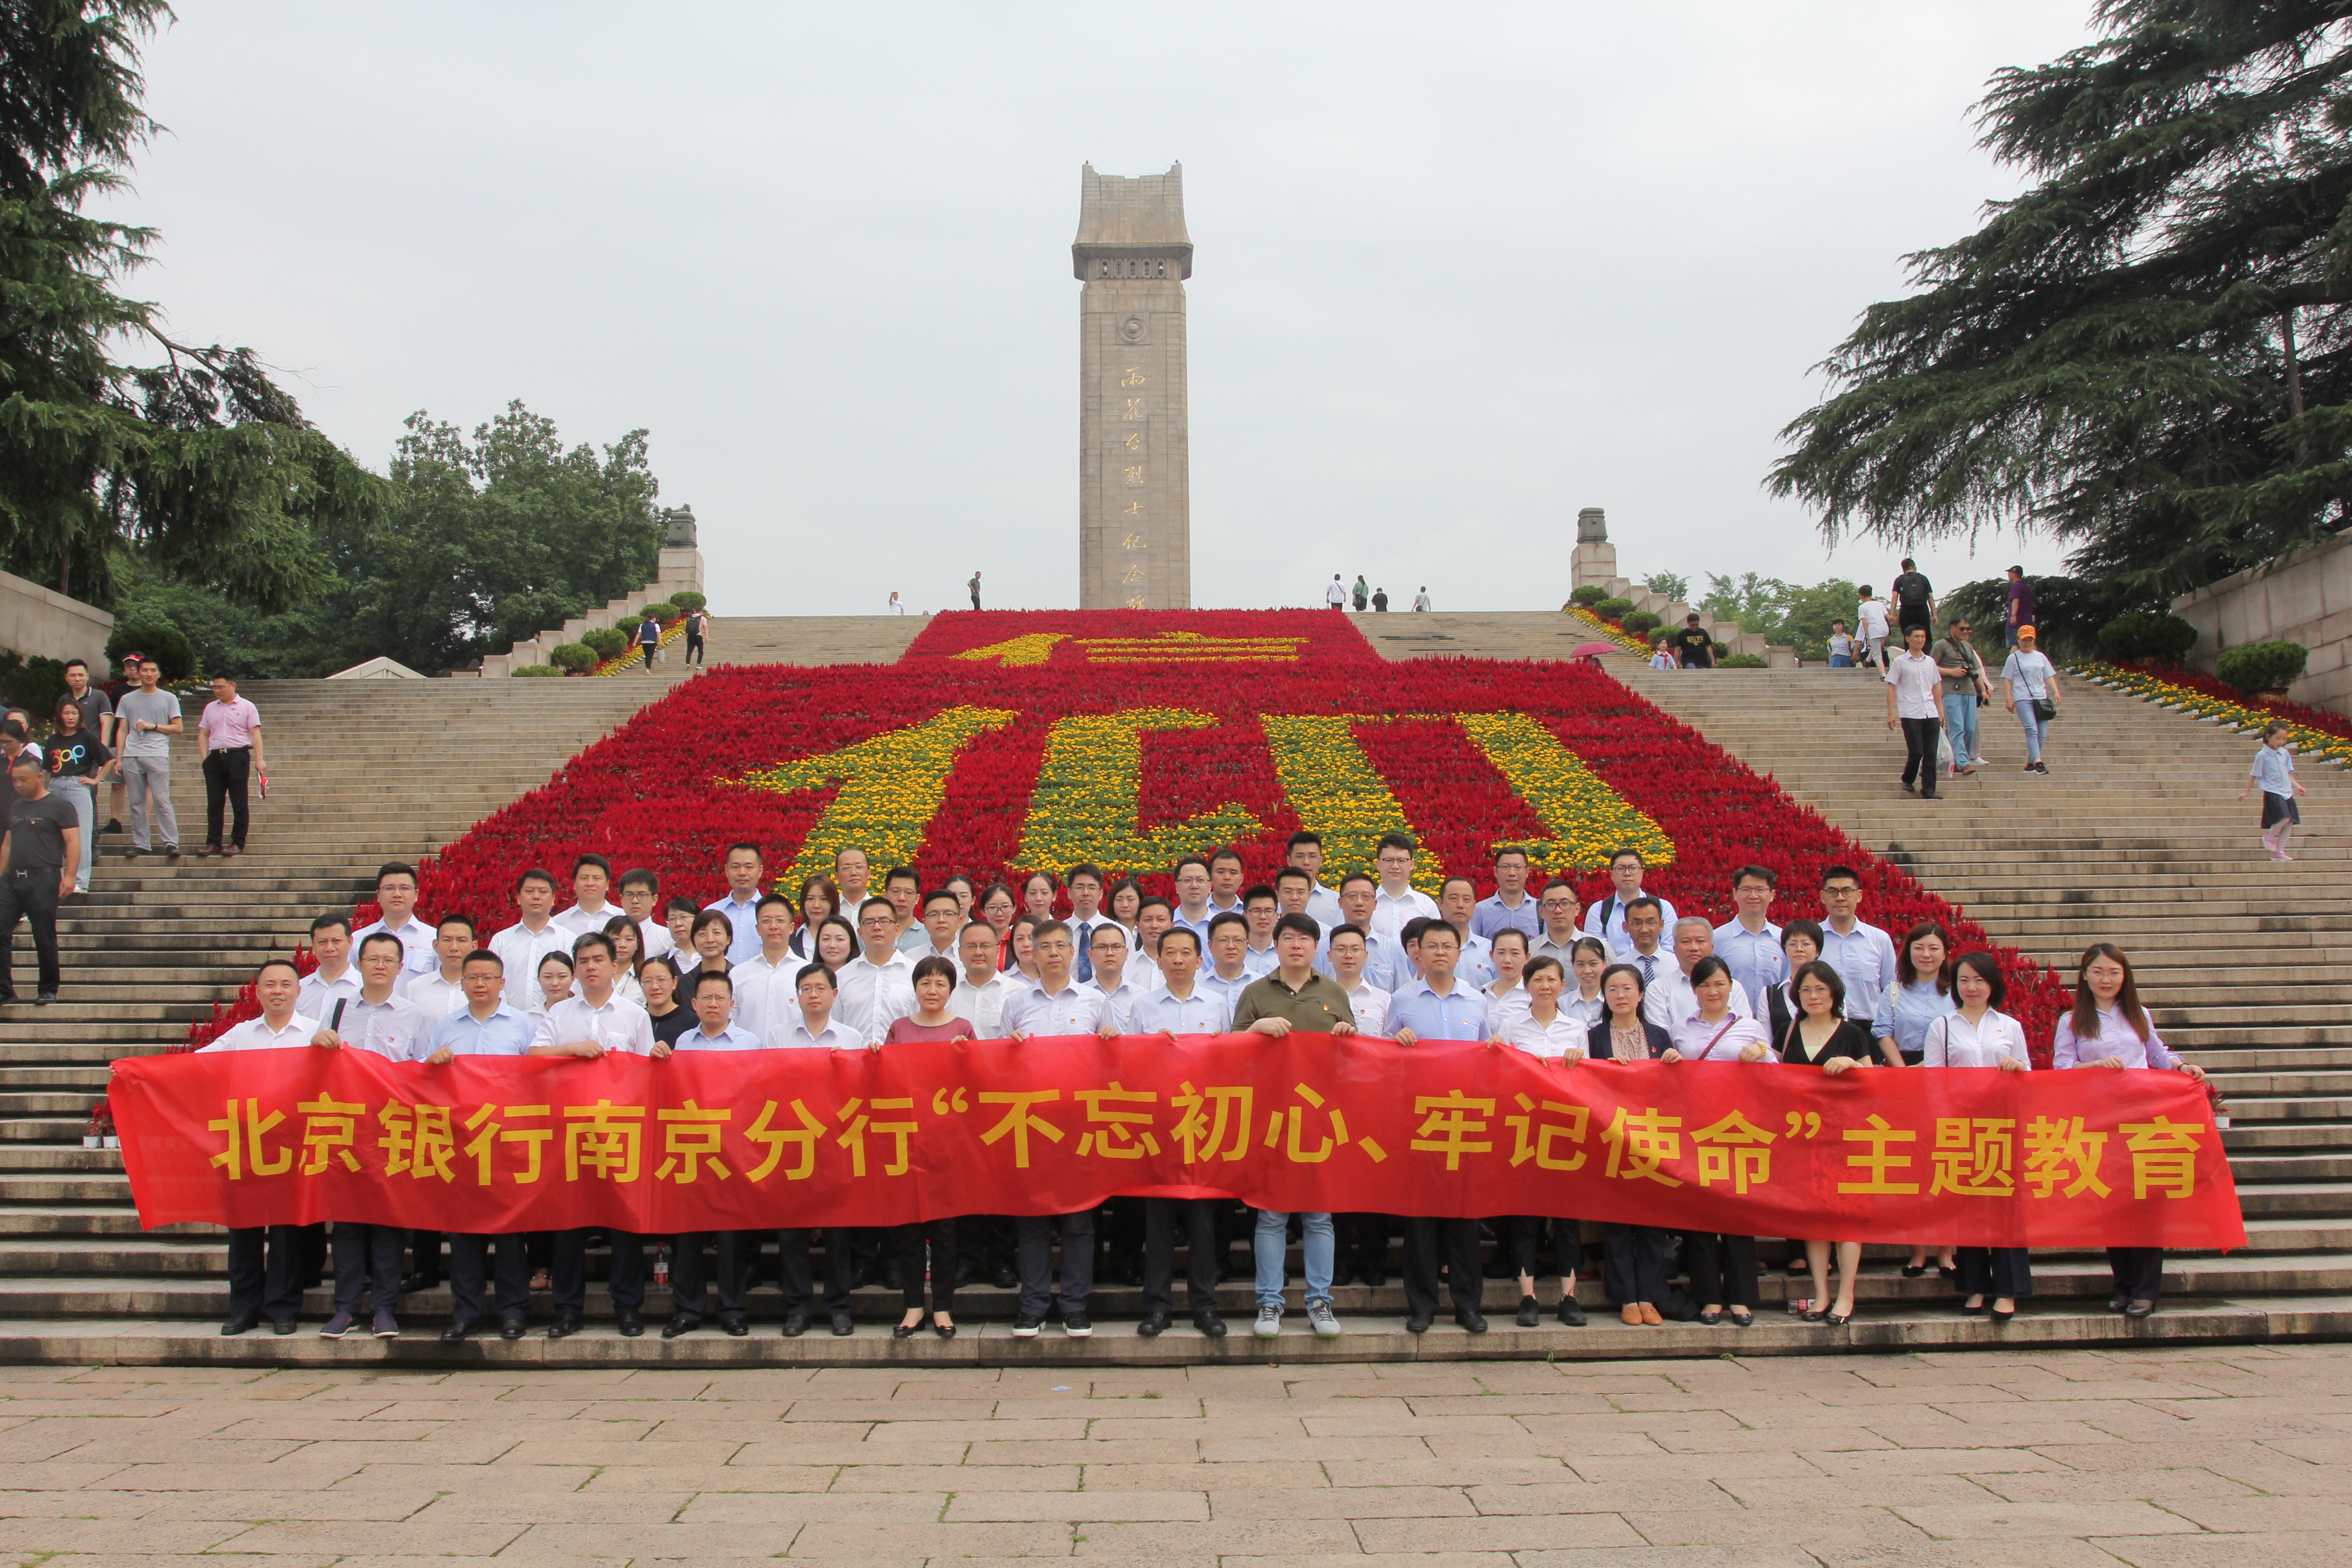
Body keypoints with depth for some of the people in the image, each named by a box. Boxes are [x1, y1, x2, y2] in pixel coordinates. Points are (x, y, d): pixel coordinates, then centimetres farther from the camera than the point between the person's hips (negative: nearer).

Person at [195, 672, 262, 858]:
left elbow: (255, 734, -2)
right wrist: (205, 758, 2)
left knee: (239, 804, -1)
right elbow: (203, 734, 15)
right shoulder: (210, 708, 16)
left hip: (238, 756, -4)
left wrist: (259, 760, -10)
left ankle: (238, 844, 2)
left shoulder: (246, 707, 3)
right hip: (215, 757, 4)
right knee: (214, 803, 4)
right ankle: (213, 843, 8)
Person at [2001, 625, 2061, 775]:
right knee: (2032, 730, -19)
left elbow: (2049, 677, 18)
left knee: (2042, 733, 0)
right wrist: (2008, 699, -7)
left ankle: (2030, 763, 11)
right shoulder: (2014, 658, 5)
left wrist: (2056, 692, 5)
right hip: (2023, 699, -5)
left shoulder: (2040, 657, 16)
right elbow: (2007, 680, 2)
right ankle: (2038, 762, -28)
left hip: (2041, 698, 5)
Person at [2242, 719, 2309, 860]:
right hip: (2272, 792, -6)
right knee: (2284, 818, -23)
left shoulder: (2285, 753, 10)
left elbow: (2288, 773, 19)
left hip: (2287, 792, 6)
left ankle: (2279, 852, 12)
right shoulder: (2262, 756, -6)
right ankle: (2269, 836, 5)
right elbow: (2254, 775, 1)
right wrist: (2247, 792, 5)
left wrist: (2297, 785, 6)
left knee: (2290, 822, 3)